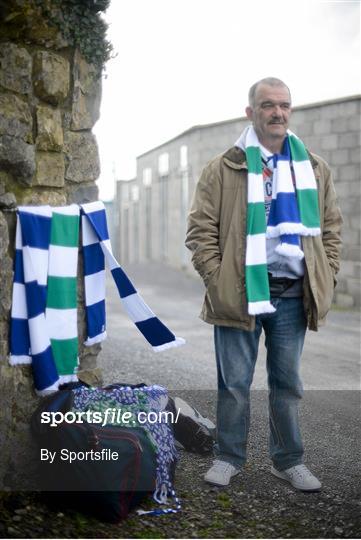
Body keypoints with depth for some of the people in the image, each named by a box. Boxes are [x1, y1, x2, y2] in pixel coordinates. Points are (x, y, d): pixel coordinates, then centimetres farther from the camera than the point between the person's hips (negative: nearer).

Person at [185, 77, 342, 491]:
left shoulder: (314, 168, 10)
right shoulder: (223, 169, -1)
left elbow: (331, 227, 14)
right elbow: (200, 229, -2)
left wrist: (326, 278, 5)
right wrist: (217, 279, -10)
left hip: (293, 293, 3)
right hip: (240, 292, -3)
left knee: (287, 382, 13)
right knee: (234, 382, 7)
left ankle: (288, 460, 27)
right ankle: (228, 457, 24)